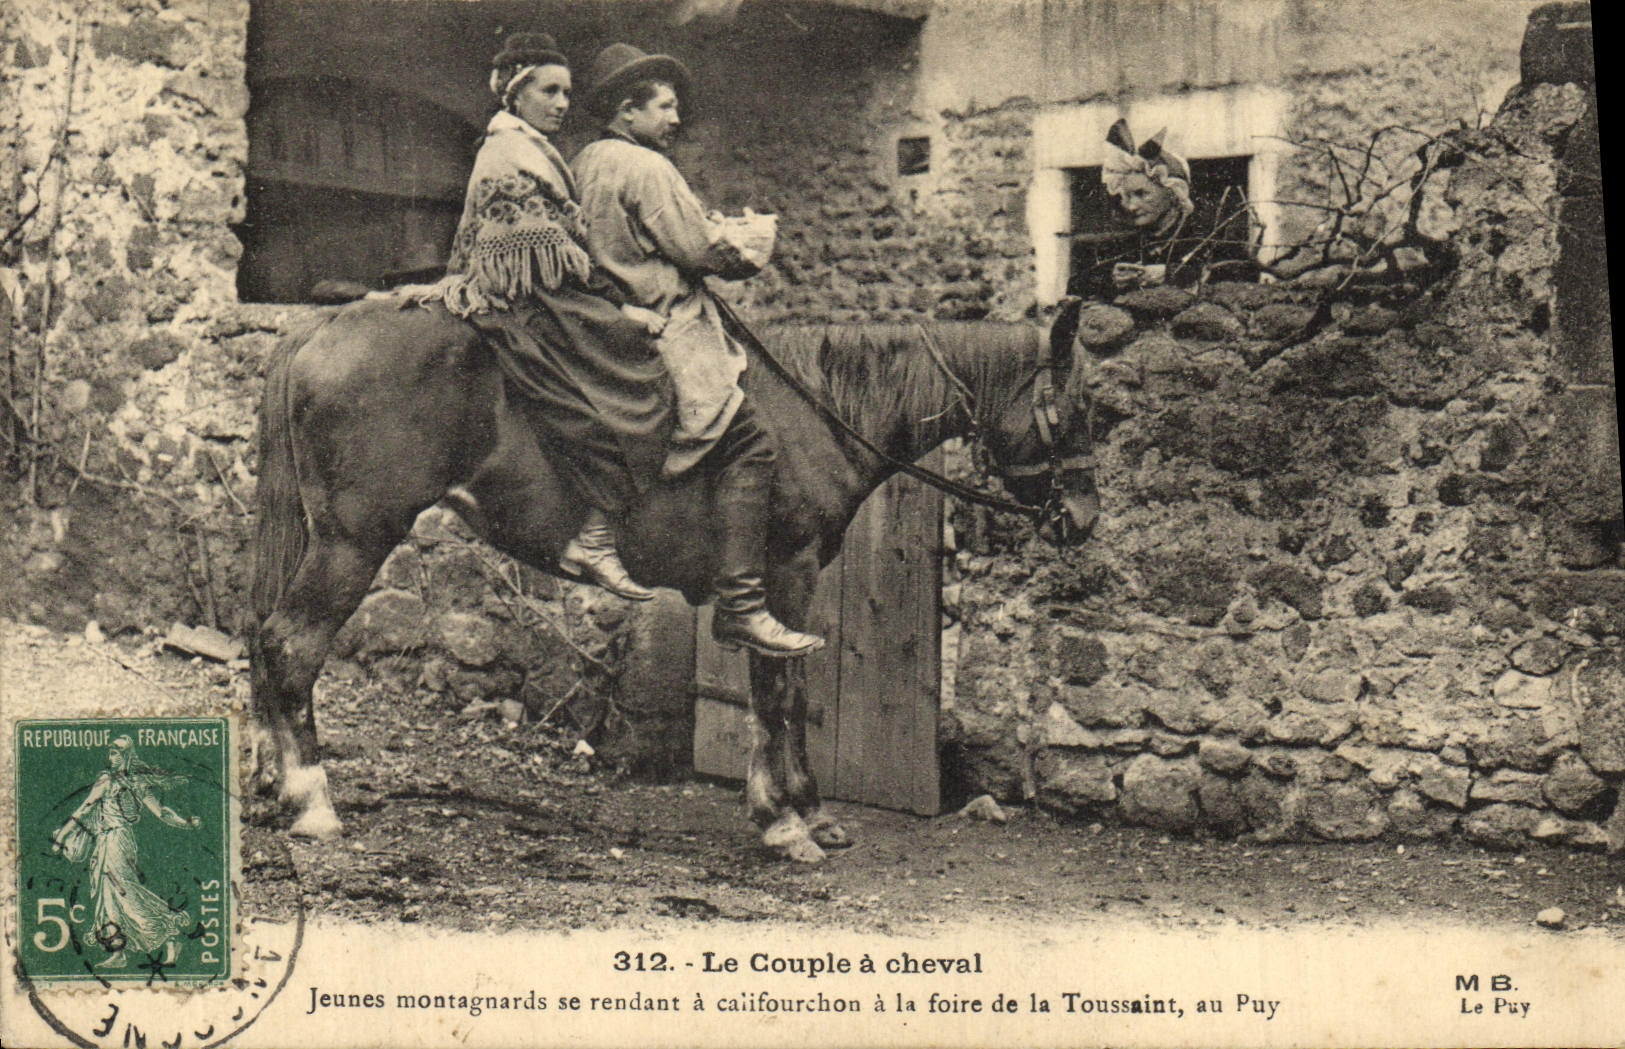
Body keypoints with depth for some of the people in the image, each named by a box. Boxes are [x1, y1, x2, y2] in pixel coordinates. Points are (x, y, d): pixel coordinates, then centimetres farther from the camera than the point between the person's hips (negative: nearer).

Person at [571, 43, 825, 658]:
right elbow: (698, 249, -13)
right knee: (747, 444, -17)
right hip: (661, 328, -11)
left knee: (743, 444, 15)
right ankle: (741, 605, -22)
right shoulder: (644, 167, -11)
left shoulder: (585, 163, 18)